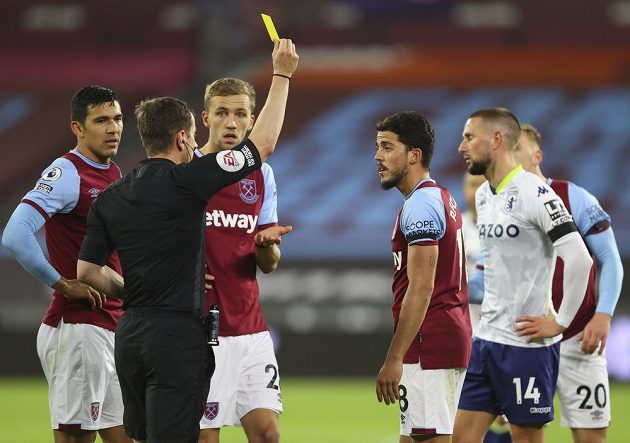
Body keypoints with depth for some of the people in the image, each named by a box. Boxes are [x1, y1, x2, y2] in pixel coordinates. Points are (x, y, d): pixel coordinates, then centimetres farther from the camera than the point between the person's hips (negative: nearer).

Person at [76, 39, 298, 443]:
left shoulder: (109, 198, 8)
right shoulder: (184, 182, -10)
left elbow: (87, 271, 10)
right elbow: (264, 144, -5)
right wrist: (282, 74, 5)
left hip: (130, 334, 7)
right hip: (178, 334, -7)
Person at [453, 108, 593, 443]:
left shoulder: (534, 194, -15)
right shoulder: (483, 195, 12)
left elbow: (579, 259, -21)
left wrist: (560, 322, -17)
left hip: (526, 343, -8)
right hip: (487, 338, 8)